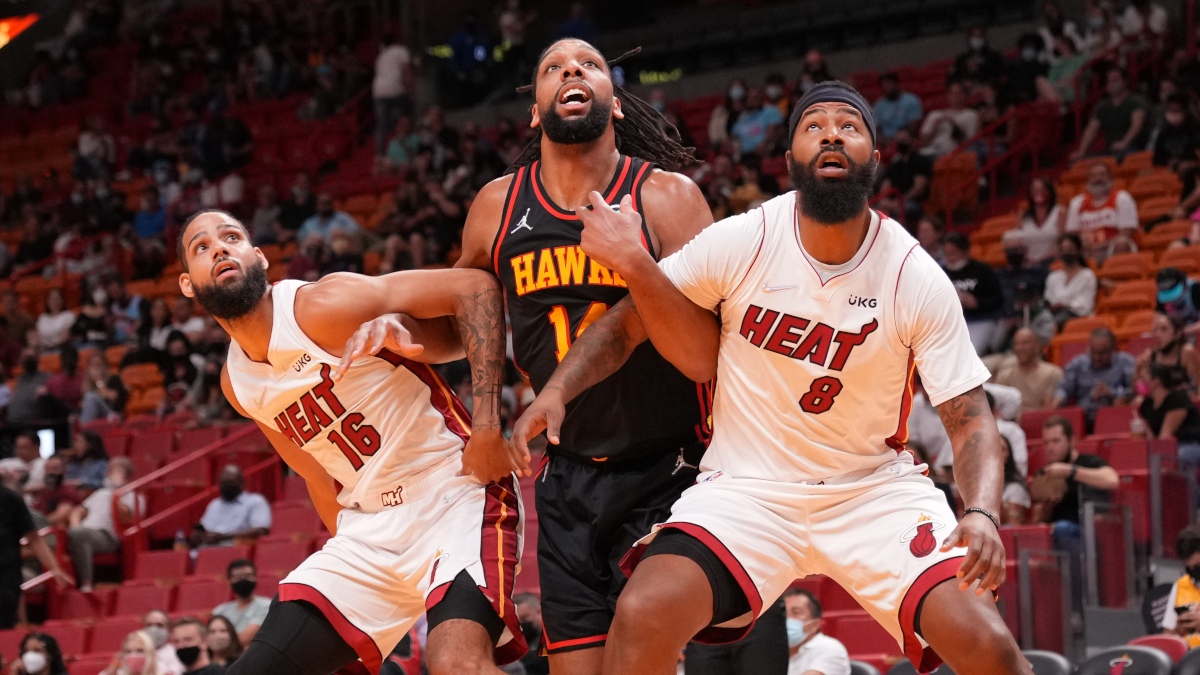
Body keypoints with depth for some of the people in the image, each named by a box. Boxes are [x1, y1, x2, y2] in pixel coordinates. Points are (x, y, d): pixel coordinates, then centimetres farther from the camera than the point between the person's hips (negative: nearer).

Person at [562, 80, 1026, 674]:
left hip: (875, 488, 0)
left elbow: (969, 417, -11)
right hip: (747, 487, 0)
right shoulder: (741, 242, -11)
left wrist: (982, 513, -27)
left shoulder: (918, 280, -11)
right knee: (642, 614, -26)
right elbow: (633, 314, 6)